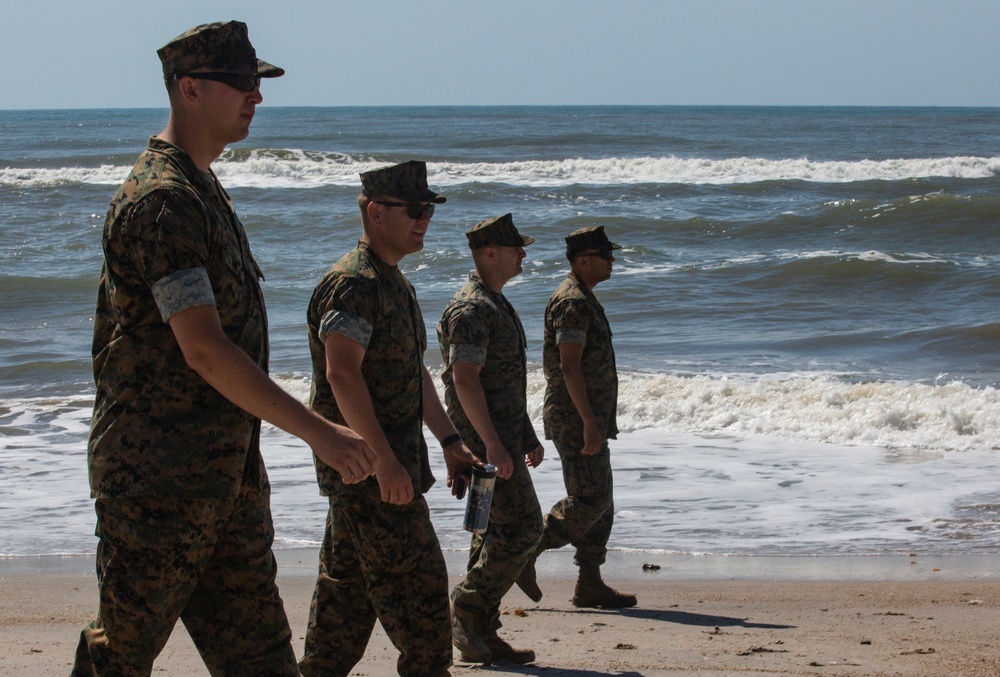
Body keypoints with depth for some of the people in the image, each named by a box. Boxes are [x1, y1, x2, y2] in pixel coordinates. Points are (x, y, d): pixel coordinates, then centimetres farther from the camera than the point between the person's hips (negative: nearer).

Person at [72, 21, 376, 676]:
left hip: (226, 470, 10)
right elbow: (204, 351, -24)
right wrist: (319, 431, -23)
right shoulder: (160, 200, -17)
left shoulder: (204, 191, 16)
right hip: (158, 471, -10)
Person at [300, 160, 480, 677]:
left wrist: (449, 443, 20)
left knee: (348, 584, 12)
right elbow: (342, 373, -25)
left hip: (386, 461, 10)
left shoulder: (395, 284, 18)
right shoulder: (353, 283, -16)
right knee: (415, 578, -6)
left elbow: (413, 372, 24)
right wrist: (385, 460, -28)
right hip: (367, 462, -10)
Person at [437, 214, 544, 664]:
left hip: (505, 436, 10)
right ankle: (467, 612, -5)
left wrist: (528, 437, 24)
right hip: (486, 438, -10)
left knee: (497, 532, 9)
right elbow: (465, 379, -22)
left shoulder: (497, 305, 19)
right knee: (521, 526, -12)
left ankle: (479, 634, 11)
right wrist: (492, 444, -26)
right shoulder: (471, 309, -15)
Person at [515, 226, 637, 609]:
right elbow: (569, 366, -22)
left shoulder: (584, 300, 18)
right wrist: (589, 422, -25)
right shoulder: (573, 303, -14)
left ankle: (590, 584, 10)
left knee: (600, 503, 9)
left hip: (587, 419, 11)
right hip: (575, 419, -11)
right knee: (589, 500, -12)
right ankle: (525, 552, -3)